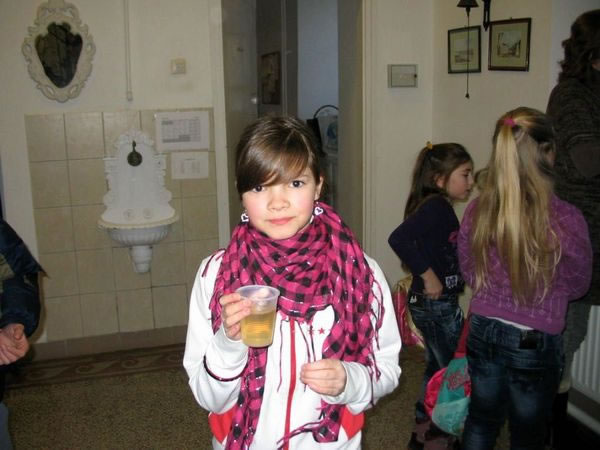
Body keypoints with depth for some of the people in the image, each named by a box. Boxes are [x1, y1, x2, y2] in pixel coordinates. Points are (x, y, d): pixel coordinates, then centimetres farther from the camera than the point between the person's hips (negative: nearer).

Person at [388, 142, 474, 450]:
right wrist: (428, 275, -27)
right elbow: (398, 239, -34)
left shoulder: (438, 207, 8)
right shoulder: (436, 207, -20)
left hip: (432, 303, 10)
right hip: (437, 304, -10)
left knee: (438, 368, 22)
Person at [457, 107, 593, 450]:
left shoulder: (478, 210, -10)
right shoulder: (567, 220, -22)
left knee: (481, 421, 23)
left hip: (484, 332, 3)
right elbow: (577, 286, -4)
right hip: (536, 344, -3)